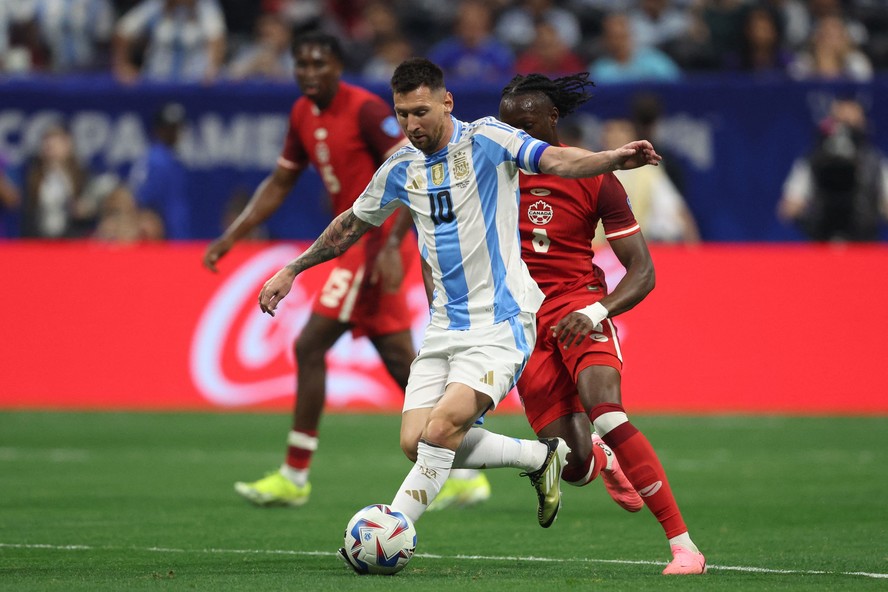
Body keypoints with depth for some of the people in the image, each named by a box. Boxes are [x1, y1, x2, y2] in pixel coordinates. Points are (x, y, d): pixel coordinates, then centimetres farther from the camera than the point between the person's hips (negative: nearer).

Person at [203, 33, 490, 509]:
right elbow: (280, 182, 20)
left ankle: (294, 477, -4)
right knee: (399, 360, 10)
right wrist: (231, 236, 12)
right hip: (356, 242, 9)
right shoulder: (304, 114, 10)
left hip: (375, 242, -9)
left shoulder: (366, 110, -15)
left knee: (310, 346, -10)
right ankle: (465, 471, 13)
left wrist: (392, 246, -27)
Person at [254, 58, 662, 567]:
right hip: (444, 328, 7)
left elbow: (555, 160, -24)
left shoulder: (487, 140, -8)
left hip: (499, 324, -7)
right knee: (417, 443, -4)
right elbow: (352, 225, 25)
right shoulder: (402, 169, 9)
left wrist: (612, 159, -43)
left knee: (442, 427, -21)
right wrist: (291, 271, 28)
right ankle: (542, 457, 14)